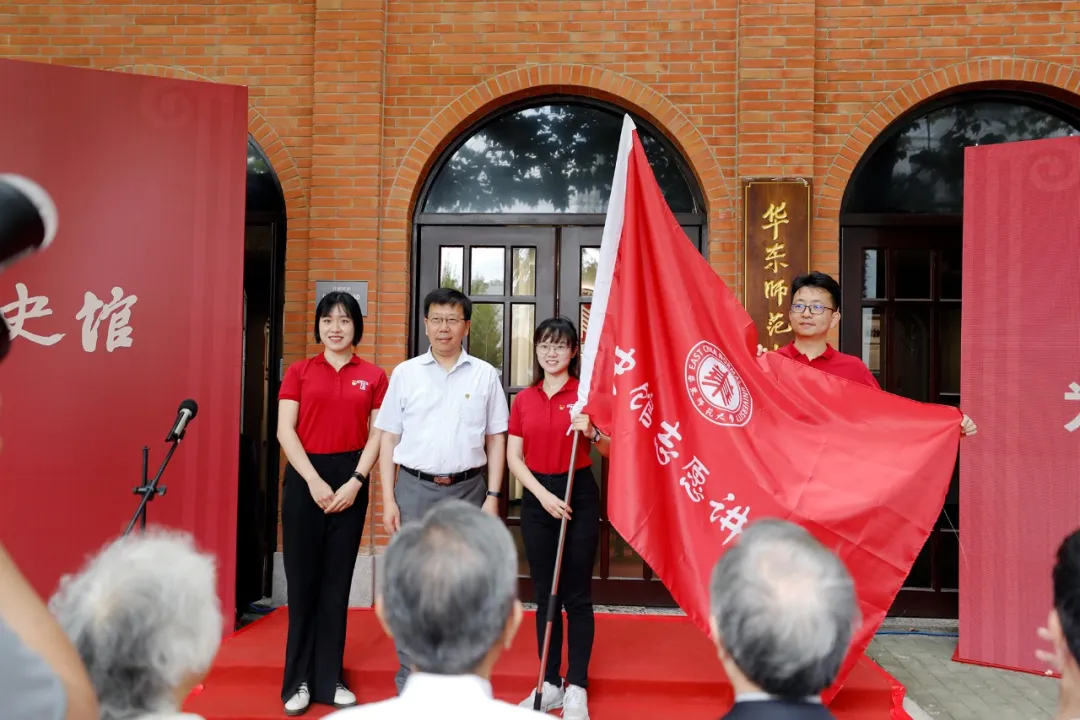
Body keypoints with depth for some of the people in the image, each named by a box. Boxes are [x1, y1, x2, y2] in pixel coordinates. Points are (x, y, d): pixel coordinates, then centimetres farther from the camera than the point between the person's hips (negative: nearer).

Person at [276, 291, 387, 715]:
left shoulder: (373, 377, 4)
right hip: (304, 478, 0)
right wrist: (314, 481, -12)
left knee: (336, 582, 8)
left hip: (350, 480, 1)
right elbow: (285, 431, -3)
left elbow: (378, 435, 1)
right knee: (302, 580, 4)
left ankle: (329, 679, 20)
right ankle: (298, 680, 17)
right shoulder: (299, 372, 4)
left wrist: (355, 482, -10)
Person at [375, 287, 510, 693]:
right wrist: (388, 499, -1)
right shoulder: (406, 373, 4)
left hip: (467, 491, 0)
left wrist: (493, 497, -1)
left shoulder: (484, 375, 4)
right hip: (415, 489, 0)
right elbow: (389, 438, 5)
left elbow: (496, 439, 5)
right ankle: (409, 679, 17)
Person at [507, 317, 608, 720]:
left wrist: (591, 432, -22)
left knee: (577, 596, 3)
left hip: (579, 495, -3)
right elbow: (514, 457, 3)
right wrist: (543, 494, -10)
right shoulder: (523, 400, 6)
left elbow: (610, 450, -1)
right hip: (537, 498, 3)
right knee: (545, 595, 10)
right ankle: (550, 683, 22)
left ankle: (576, 687, 14)